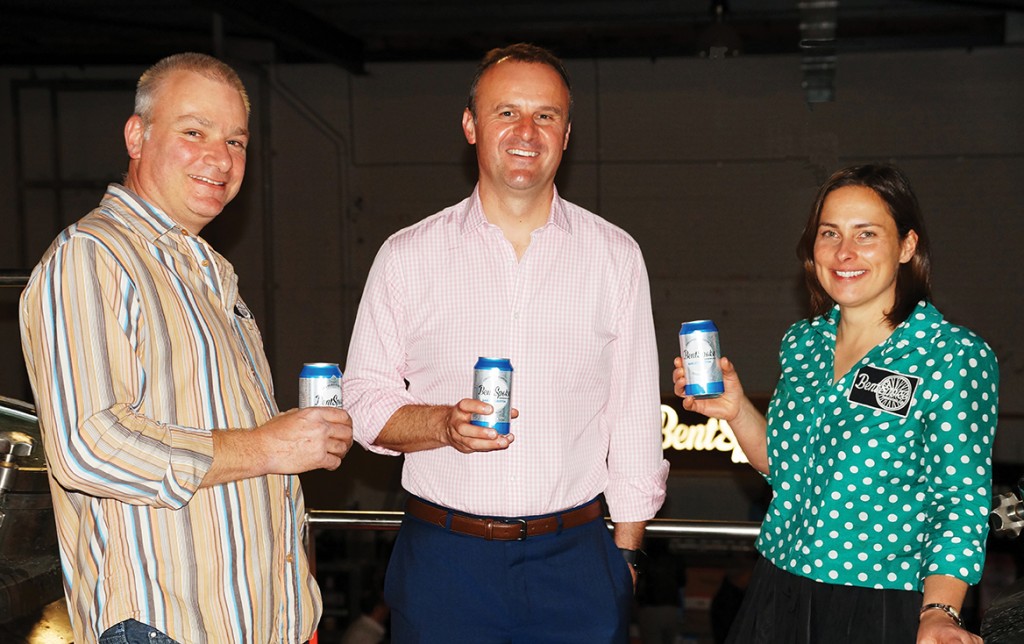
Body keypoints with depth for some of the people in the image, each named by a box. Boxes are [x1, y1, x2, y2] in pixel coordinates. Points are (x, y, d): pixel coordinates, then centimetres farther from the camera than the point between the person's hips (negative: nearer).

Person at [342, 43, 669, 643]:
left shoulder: (615, 256, 3)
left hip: (575, 561, 1)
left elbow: (637, 418, 6)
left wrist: (625, 554, 5)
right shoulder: (408, 255, 2)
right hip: (442, 563, 0)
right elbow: (363, 400, 4)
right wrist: (443, 424, -15)